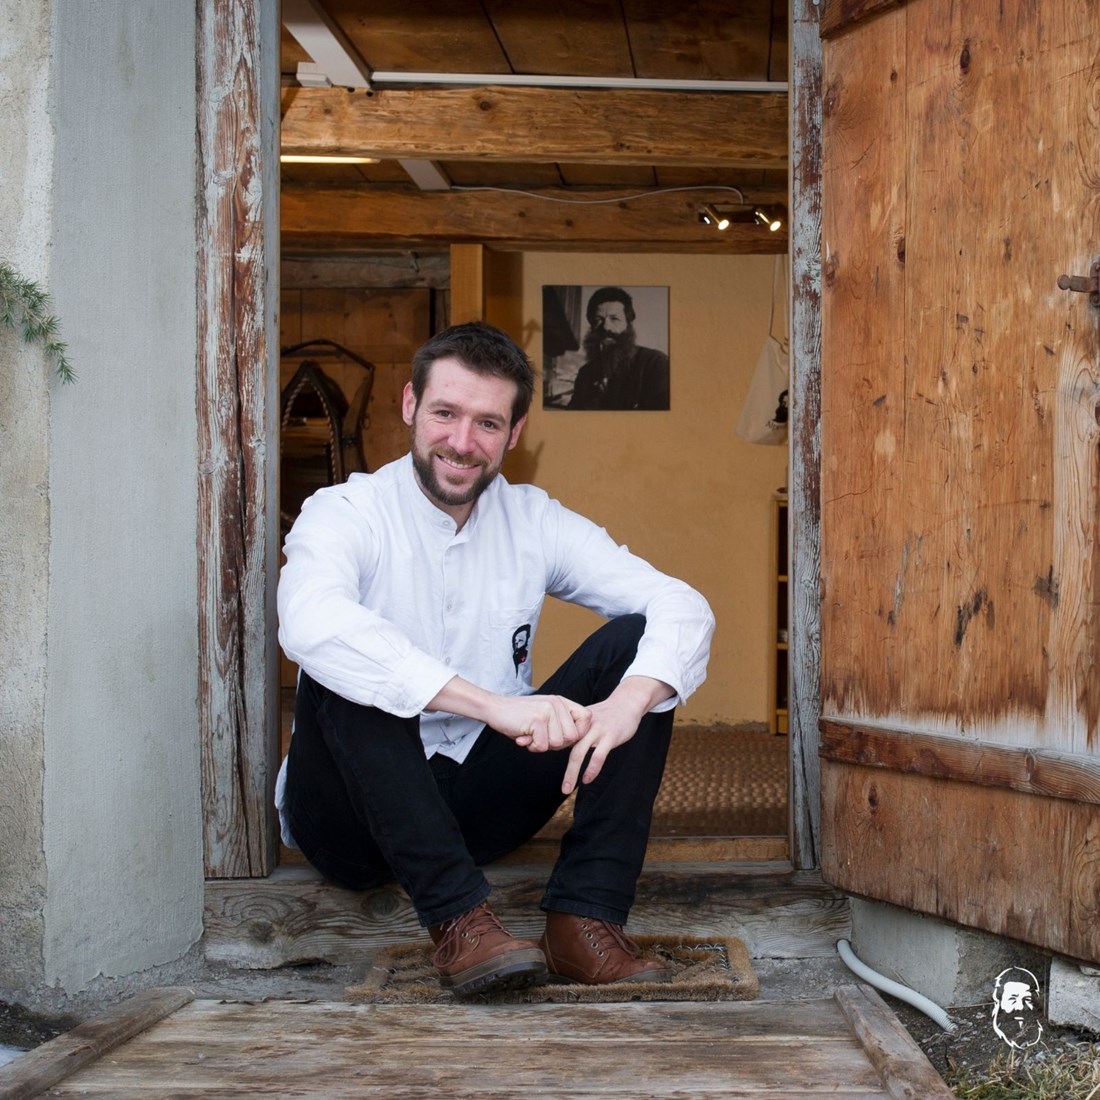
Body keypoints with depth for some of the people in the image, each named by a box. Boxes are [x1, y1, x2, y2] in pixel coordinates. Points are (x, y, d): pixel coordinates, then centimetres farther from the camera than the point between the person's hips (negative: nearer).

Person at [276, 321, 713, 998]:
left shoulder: (535, 523, 1)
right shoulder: (345, 515, -11)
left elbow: (683, 607, -8)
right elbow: (311, 625, -35)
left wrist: (629, 701, -30)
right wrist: (496, 704, -42)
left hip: (481, 803, 4)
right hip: (356, 812, -3)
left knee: (632, 640, -12)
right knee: (343, 670, -31)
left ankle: (585, 920, -23)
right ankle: (458, 918, -31)